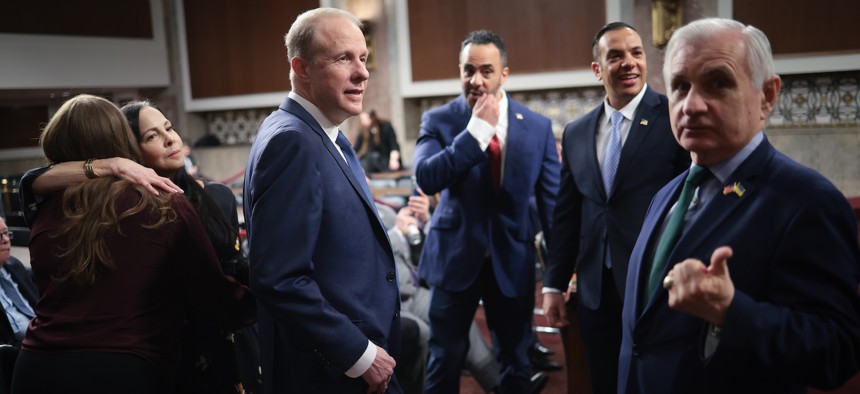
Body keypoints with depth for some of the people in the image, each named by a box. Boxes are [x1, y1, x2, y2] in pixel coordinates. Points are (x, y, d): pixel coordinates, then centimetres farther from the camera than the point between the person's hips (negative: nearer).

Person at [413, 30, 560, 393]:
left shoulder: (537, 126, -1)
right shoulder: (438, 120, -4)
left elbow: (552, 199, 3)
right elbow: (426, 179, -20)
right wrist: (477, 129, -22)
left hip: (513, 260, 1)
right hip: (455, 257, -1)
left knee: (516, 365, 14)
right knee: (444, 363, 9)